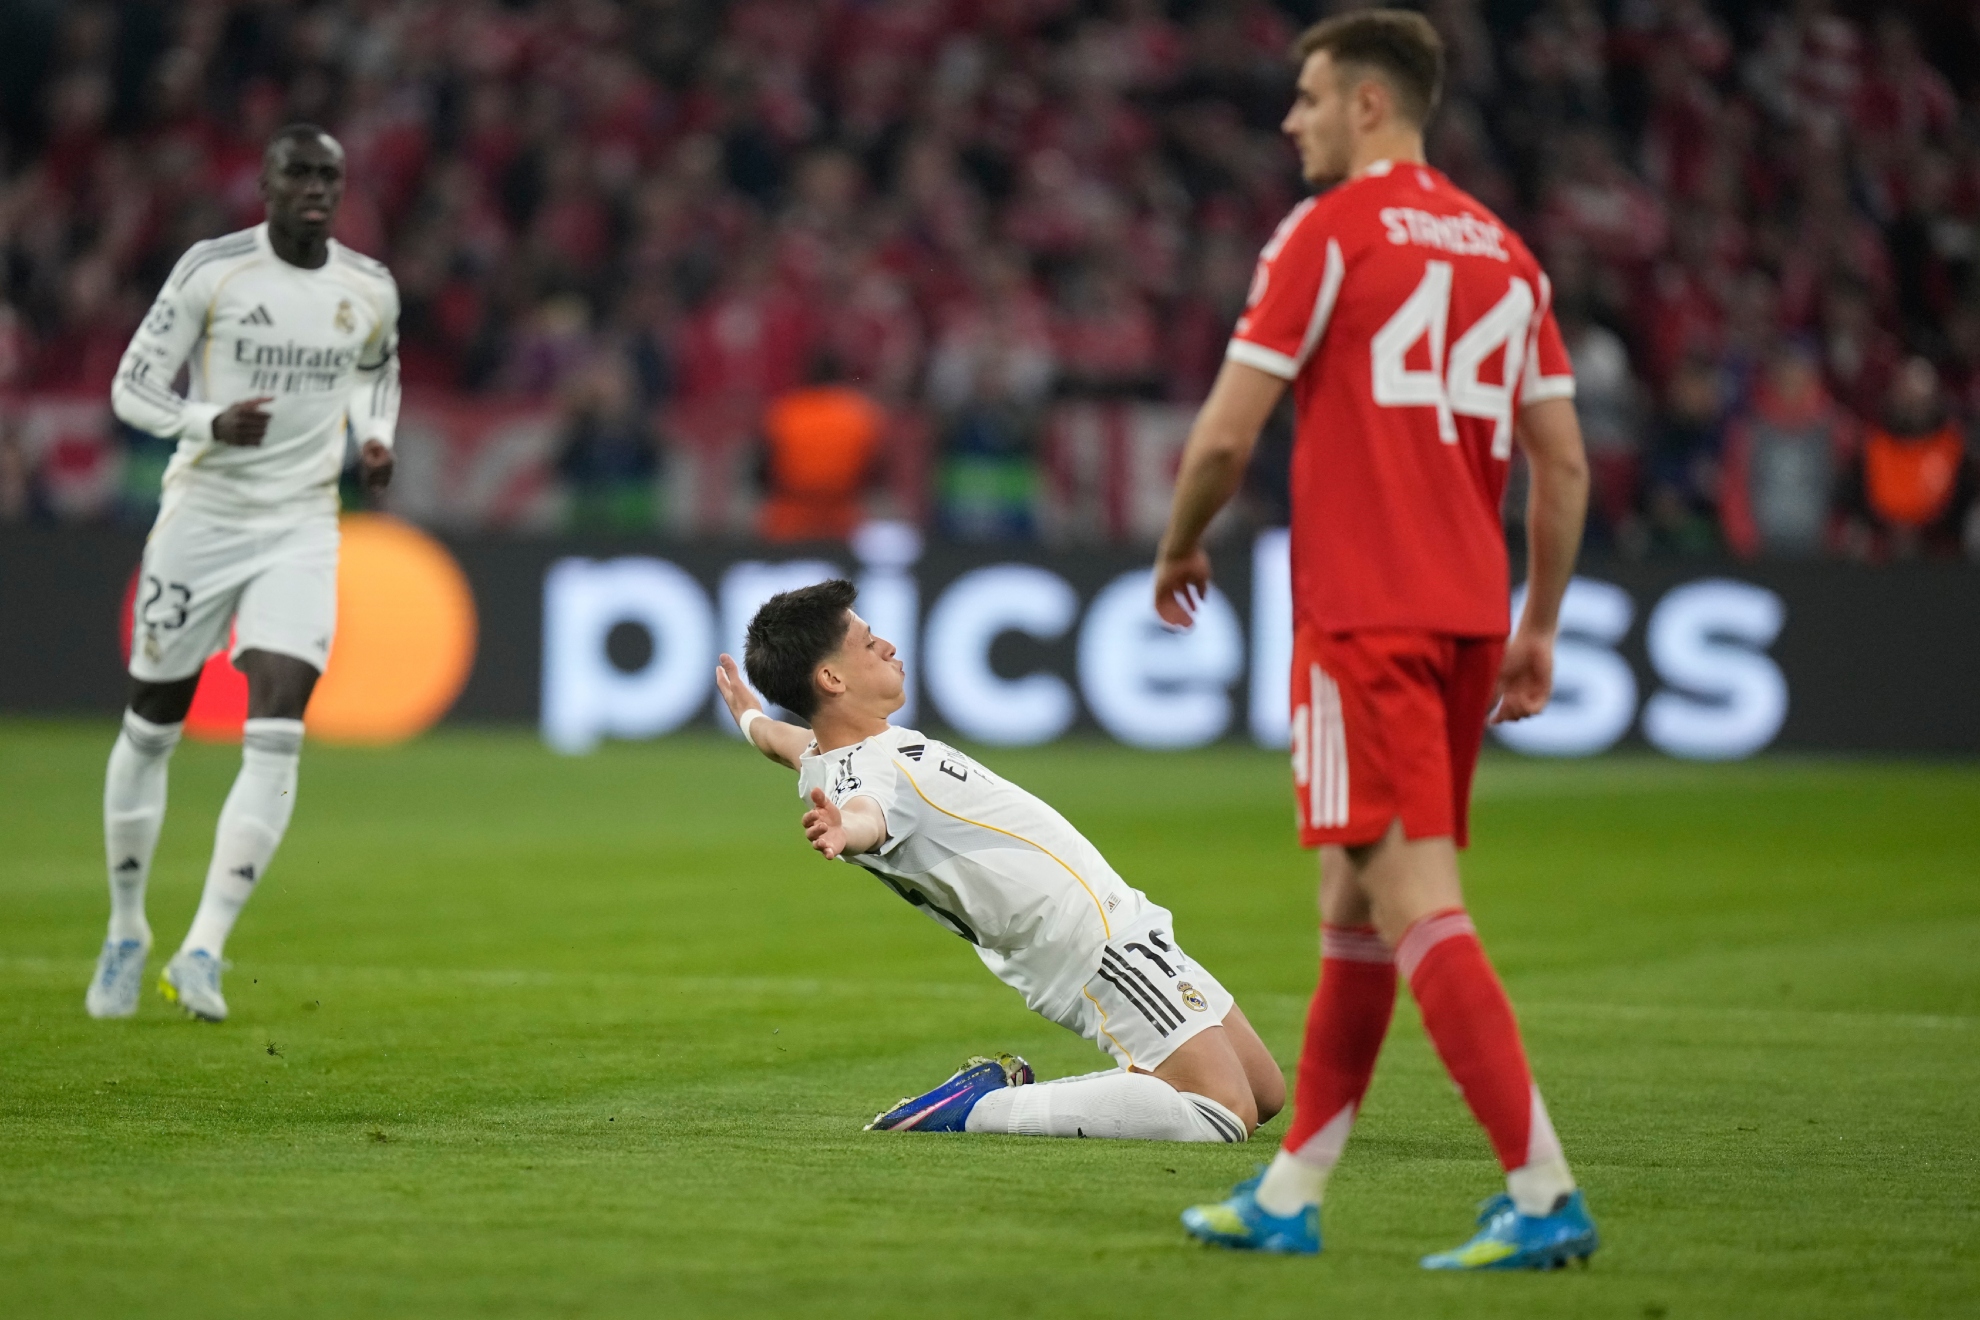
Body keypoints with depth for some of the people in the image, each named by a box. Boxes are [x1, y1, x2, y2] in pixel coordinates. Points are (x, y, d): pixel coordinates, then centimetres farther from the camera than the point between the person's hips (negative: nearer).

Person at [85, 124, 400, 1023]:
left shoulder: (370, 290, 3)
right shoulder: (211, 269, -8)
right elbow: (131, 388, -6)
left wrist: (375, 436, 5)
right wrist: (212, 424, -24)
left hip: (302, 528, 2)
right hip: (203, 514, -2)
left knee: (275, 737, -15)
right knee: (152, 728, 7)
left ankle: (202, 951, -16)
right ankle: (126, 932, 27)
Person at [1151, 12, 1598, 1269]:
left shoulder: (1330, 231, -5)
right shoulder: (1503, 250, 15)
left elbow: (1227, 433, -7)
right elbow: (1564, 465, 14)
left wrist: (1180, 551, 11)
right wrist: (1539, 630, 20)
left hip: (1365, 616, -8)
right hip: (1469, 615, 8)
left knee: (1415, 904, -11)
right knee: (1355, 903, 15)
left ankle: (1545, 1192, -19)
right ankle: (1288, 1192, 22)